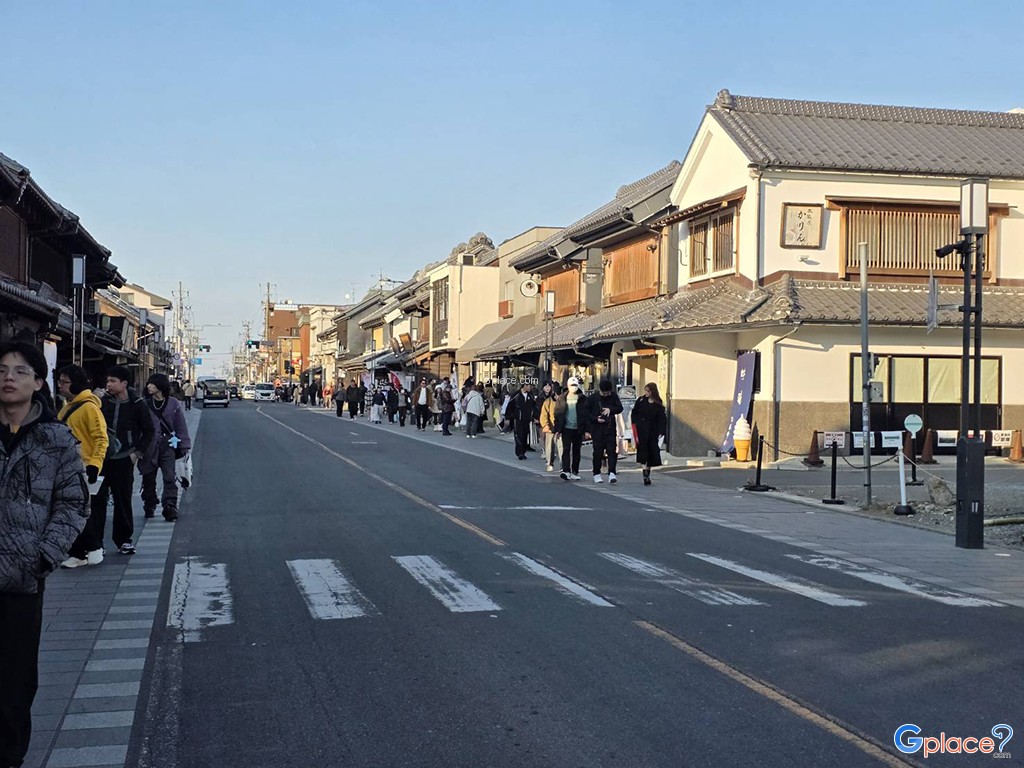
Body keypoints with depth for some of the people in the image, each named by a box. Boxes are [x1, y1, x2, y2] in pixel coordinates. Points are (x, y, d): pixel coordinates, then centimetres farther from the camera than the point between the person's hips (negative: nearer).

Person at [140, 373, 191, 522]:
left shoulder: (173, 404, 1)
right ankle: (149, 506, 25)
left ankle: (170, 507, -10)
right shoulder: (145, 404, 1)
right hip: (149, 447, 1)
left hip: (167, 446, -1)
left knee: (169, 478, -10)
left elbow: (181, 426, 5)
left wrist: (184, 446, 2)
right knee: (149, 479, 10)